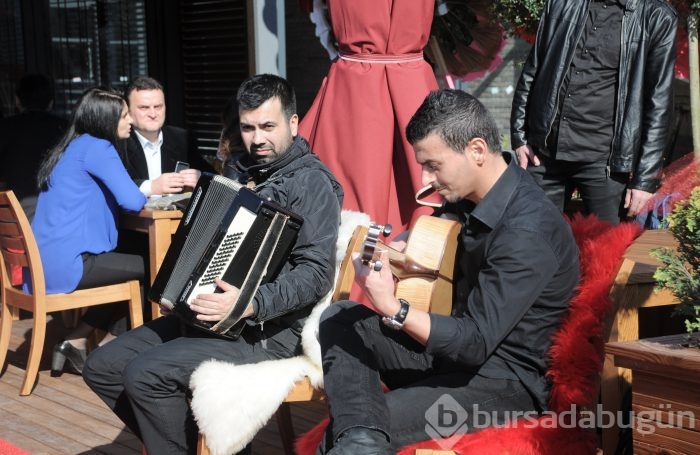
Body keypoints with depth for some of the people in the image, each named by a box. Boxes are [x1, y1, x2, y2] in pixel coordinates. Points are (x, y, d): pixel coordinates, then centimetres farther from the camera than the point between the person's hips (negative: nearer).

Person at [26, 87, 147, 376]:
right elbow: (132, 201, -17)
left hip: (42, 263, 10)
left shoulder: (75, 146, 19)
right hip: (65, 264, -10)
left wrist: (146, 188, 10)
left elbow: (115, 195, 25)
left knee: (127, 271, 23)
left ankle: (76, 343, 17)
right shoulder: (97, 147, -9)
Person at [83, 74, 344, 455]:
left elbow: (317, 273, -21)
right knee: (102, 367, 1)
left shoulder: (312, 182, -11)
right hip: (209, 312, 9)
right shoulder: (246, 170, 14)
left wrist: (252, 304, -33)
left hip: (269, 329, -9)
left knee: (145, 375, -24)